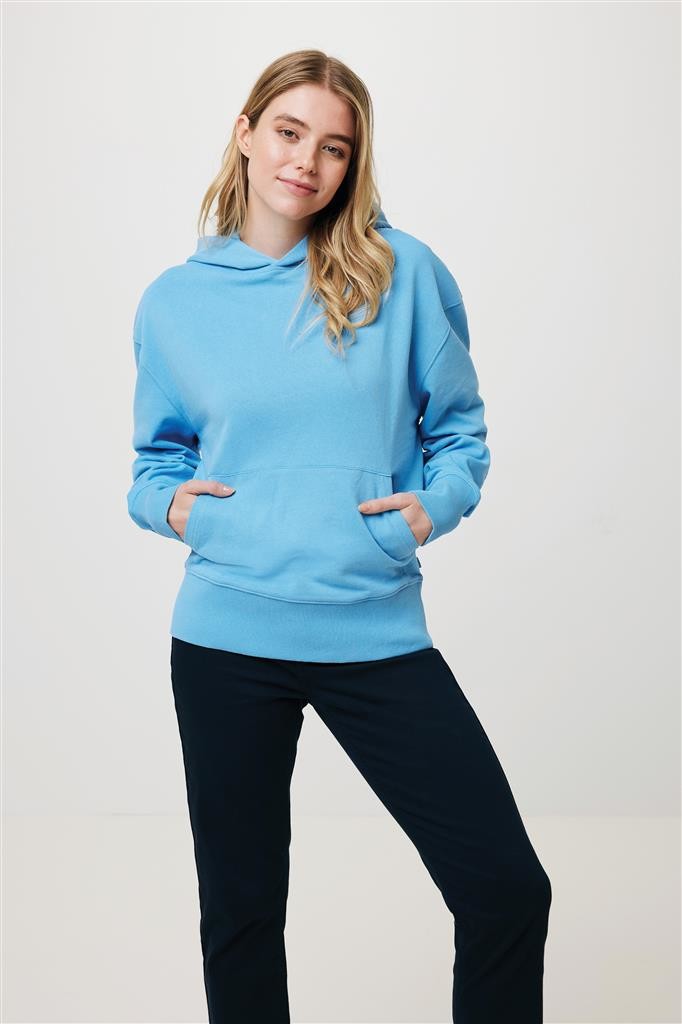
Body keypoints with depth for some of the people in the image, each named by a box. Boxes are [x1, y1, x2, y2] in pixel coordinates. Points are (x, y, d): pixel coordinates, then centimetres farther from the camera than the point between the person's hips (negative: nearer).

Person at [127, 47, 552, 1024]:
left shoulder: (402, 269, 1)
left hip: (377, 632, -1)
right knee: (240, 906, 14)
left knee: (507, 887, -2)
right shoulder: (174, 301, 6)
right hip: (227, 637, 1)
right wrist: (167, 502, -5)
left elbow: (459, 427, 8)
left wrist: (437, 503, -10)